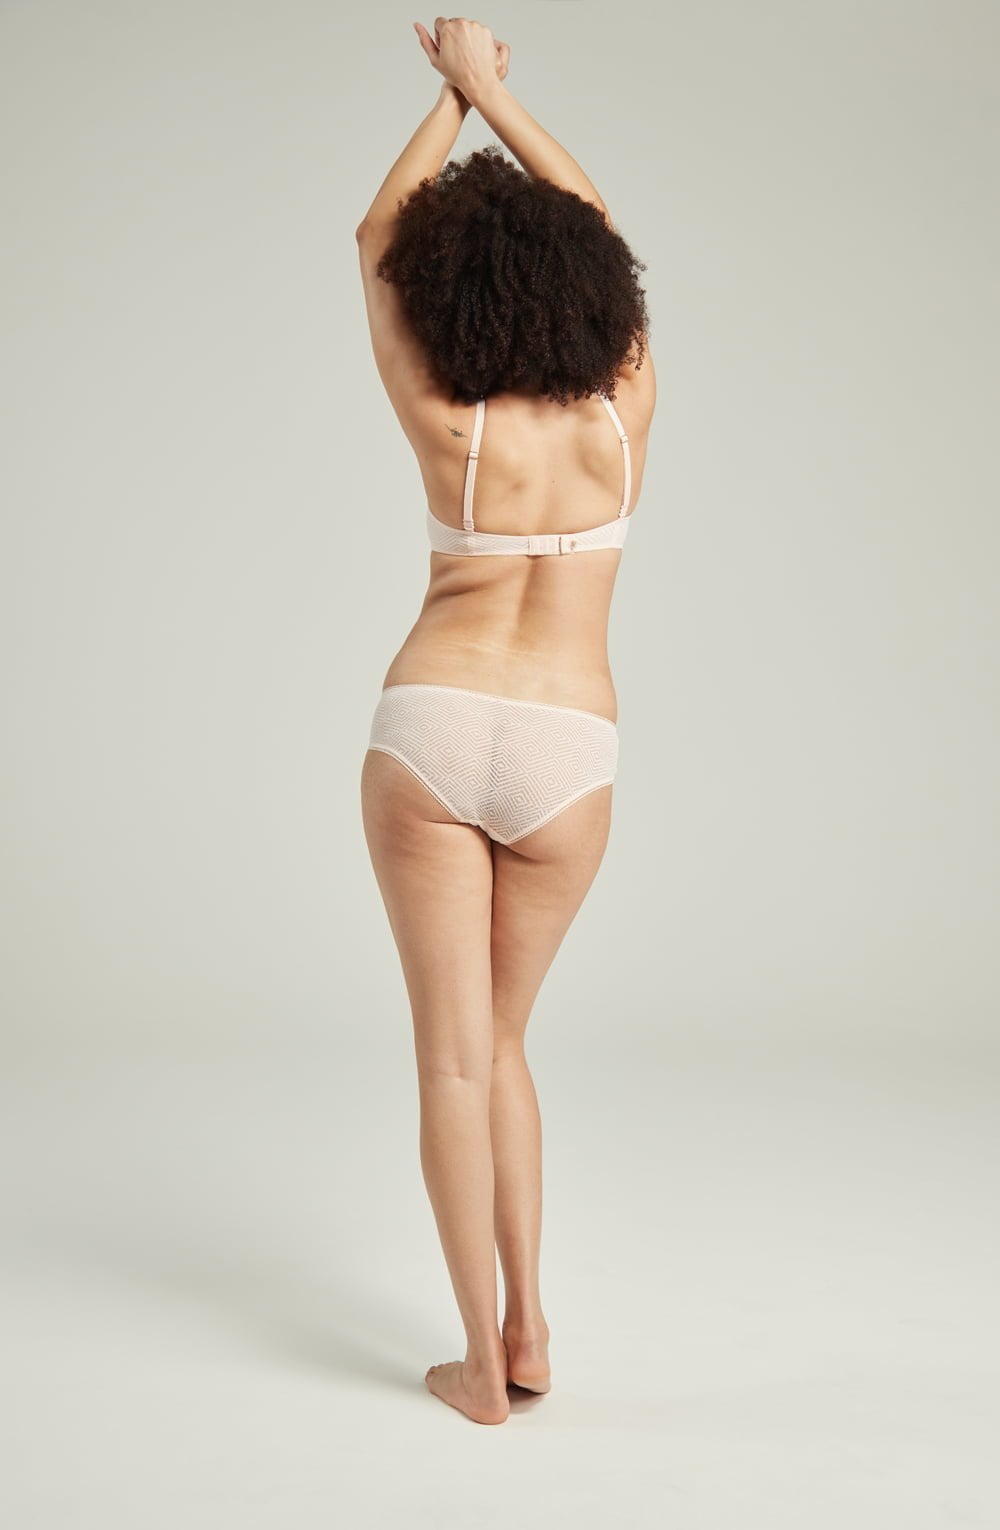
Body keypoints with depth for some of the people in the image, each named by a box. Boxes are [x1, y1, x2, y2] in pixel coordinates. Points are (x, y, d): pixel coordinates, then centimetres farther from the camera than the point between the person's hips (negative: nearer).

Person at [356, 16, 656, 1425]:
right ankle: (528, 1325, 19)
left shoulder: (447, 428, -5)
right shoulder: (624, 411, -2)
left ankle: (484, 1364, 10)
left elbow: (378, 236, 10)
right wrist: (492, 87, 20)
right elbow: (591, 221, 13)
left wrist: (455, 94, 19)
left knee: (453, 1053, 4)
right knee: (499, 1039, 19)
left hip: (431, 728, -2)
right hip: (566, 756, 2)